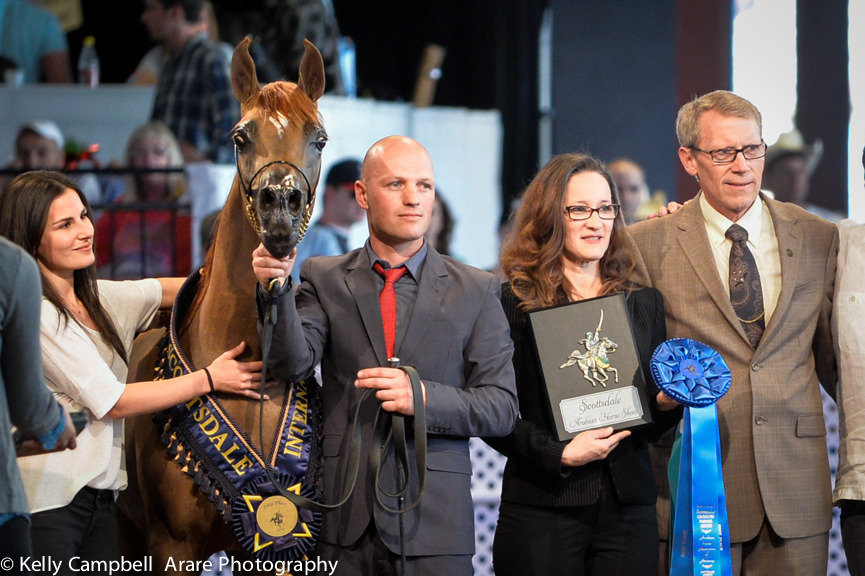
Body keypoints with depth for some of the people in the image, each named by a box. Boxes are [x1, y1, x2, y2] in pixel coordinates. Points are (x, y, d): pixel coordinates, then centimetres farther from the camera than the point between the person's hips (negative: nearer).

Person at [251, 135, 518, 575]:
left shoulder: (476, 291, 7)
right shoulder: (324, 280, 8)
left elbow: (501, 408, 2)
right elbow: (292, 364, -8)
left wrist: (423, 397, -15)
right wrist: (276, 289, -25)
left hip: (434, 519, 0)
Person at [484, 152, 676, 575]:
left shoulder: (644, 303, 14)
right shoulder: (515, 302, 0)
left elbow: (655, 417, 17)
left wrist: (668, 402, -5)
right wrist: (559, 455, -15)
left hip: (627, 508, 3)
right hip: (541, 510, -3)